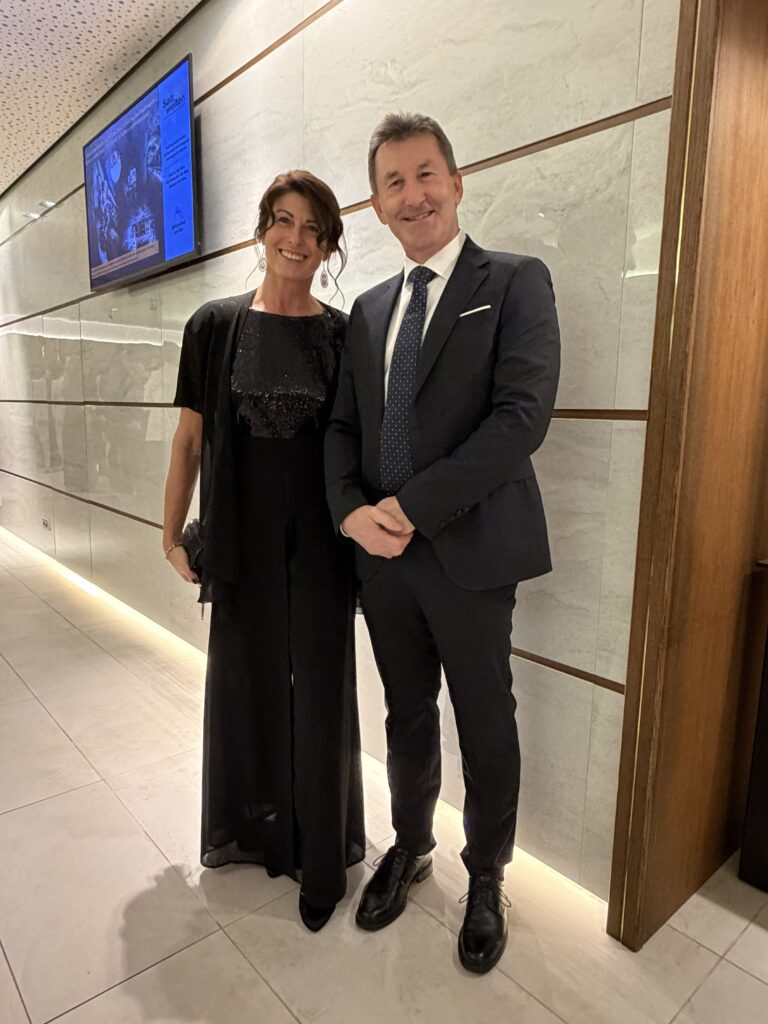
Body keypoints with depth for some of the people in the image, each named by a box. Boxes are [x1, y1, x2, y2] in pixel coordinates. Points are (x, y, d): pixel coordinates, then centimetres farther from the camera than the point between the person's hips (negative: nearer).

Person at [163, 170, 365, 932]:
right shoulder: (215, 326, 1)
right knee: (246, 678, 15)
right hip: (244, 540, 1)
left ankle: (323, 855, 29)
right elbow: (190, 439, 4)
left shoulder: (344, 335, 0)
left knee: (320, 688, 9)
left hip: (319, 541, -1)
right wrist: (172, 534, 4)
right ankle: (251, 827, 41)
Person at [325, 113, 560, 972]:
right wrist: (350, 510, -8)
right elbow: (342, 427, 12)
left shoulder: (515, 281, -3)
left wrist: (412, 506, -18)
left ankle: (486, 879, 37)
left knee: (484, 728, 12)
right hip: (382, 553, 5)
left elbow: (524, 414, -16)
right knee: (407, 717, 20)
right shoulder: (369, 309, 14)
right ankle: (409, 848, 45)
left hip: (470, 551, -4)